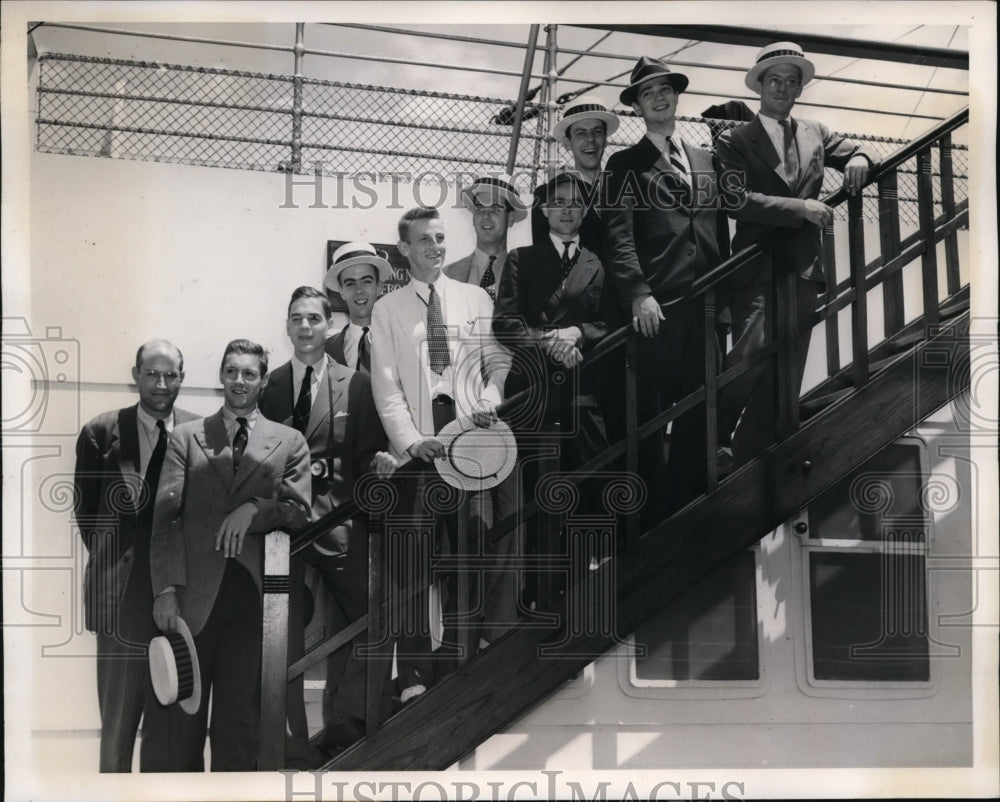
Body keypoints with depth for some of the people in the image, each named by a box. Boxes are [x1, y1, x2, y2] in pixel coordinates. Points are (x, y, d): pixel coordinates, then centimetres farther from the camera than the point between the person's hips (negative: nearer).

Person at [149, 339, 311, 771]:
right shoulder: (186, 437, 11)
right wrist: (167, 589, -8)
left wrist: (255, 510, -15)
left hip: (251, 594, 0)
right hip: (192, 596, 0)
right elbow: (166, 517, 3)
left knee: (239, 721, 1)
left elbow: (300, 513, 4)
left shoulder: (289, 443, 13)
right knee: (181, 721, 3)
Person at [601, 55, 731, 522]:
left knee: (699, 413, 6)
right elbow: (618, 235, -6)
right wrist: (638, 293, -19)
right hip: (657, 308, -4)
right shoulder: (625, 165, 6)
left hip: (705, 307, 4)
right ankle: (647, 513, 4)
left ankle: (687, 503, 14)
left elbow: (720, 232, 20)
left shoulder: (705, 162, 21)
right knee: (647, 414, -3)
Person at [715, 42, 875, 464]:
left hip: (803, 269, 5)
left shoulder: (814, 133, 17)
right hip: (757, 269, -5)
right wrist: (799, 208, -19)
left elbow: (855, 152, 25)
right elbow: (736, 200, -12)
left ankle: (748, 462, 12)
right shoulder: (735, 141, 1)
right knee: (750, 361, -18)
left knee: (784, 379, 5)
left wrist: (858, 160, 0)